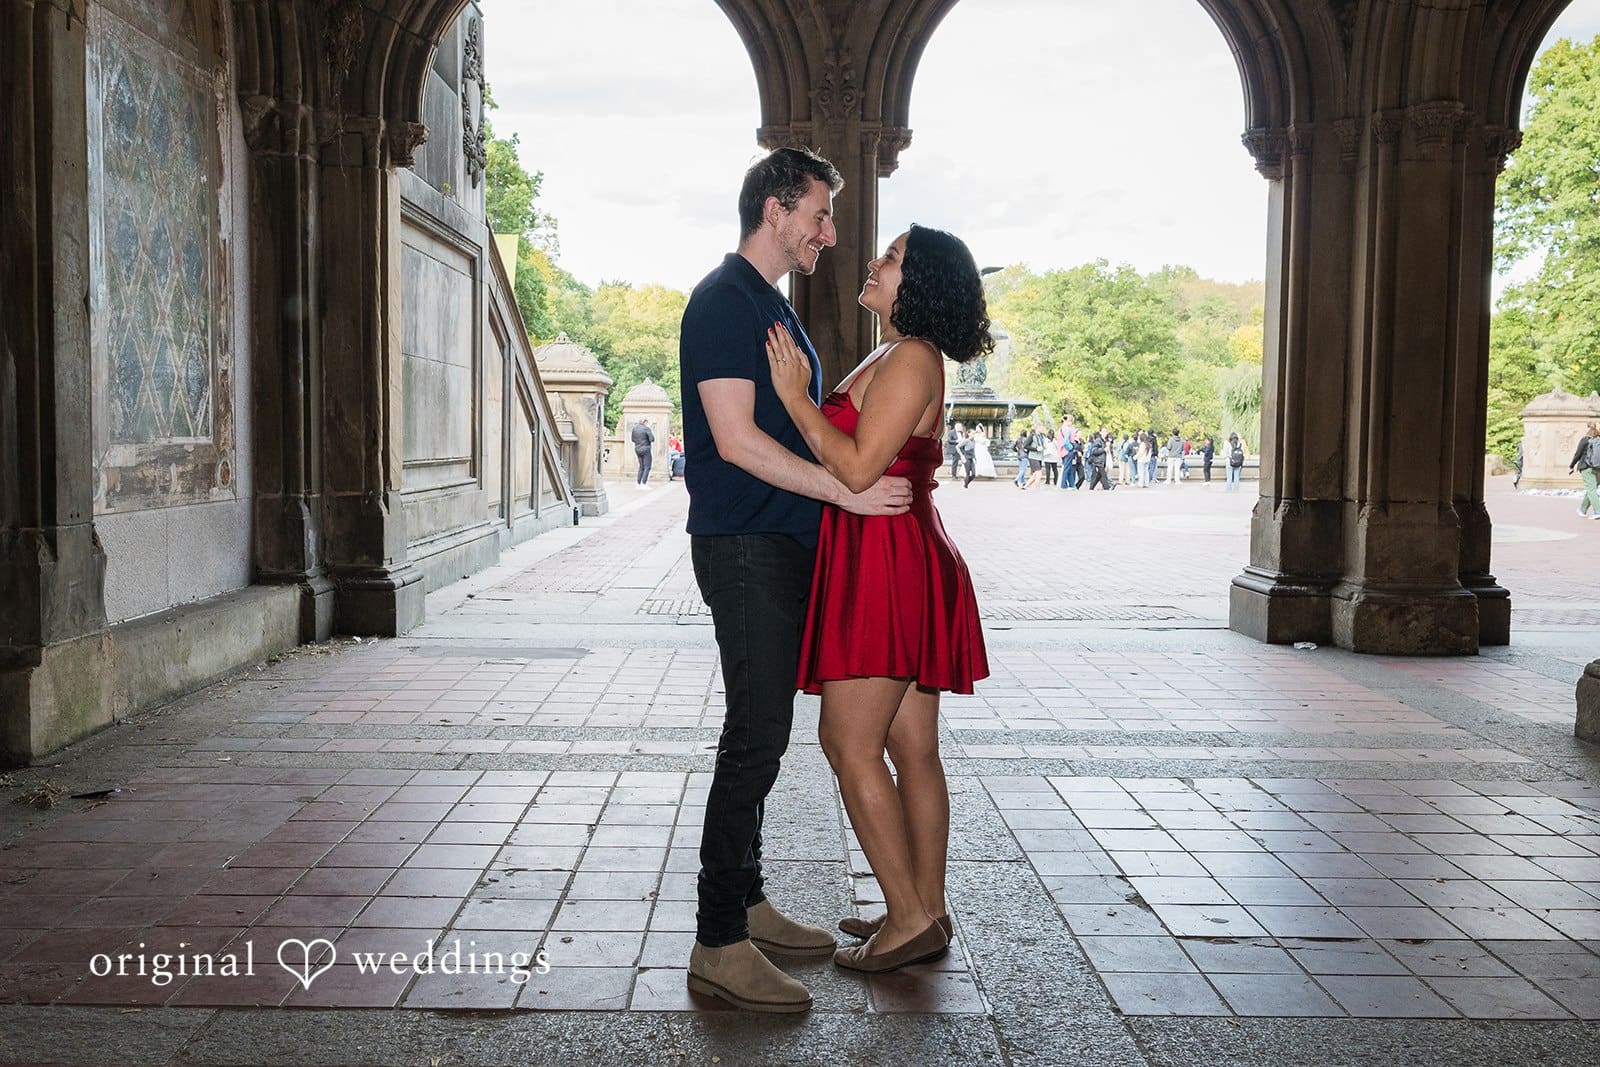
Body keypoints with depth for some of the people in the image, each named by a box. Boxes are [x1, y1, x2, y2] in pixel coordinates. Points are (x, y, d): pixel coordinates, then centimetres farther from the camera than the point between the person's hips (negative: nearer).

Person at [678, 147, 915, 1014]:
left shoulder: (771, 305, 21)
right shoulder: (724, 300, -11)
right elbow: (737, 439, -20)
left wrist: (869, 477, 16)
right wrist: (845, 490, -20)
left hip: (781, 546, 10)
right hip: (745, 549, -10)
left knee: (762, 735, 13)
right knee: (755, 737, -10)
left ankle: (746, 905, 24)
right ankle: (719, 943, -3)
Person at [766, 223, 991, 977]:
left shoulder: (910, 359, -12)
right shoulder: (891, 359, 19)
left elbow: (857, 468, -19)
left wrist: (795, 396, -13)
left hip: (885, 566, -10)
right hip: (896, 566, 10)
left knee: (850, 744, -6)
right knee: (911, 749, 11)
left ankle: (909, 919, 1)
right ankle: (926, 913, 19)